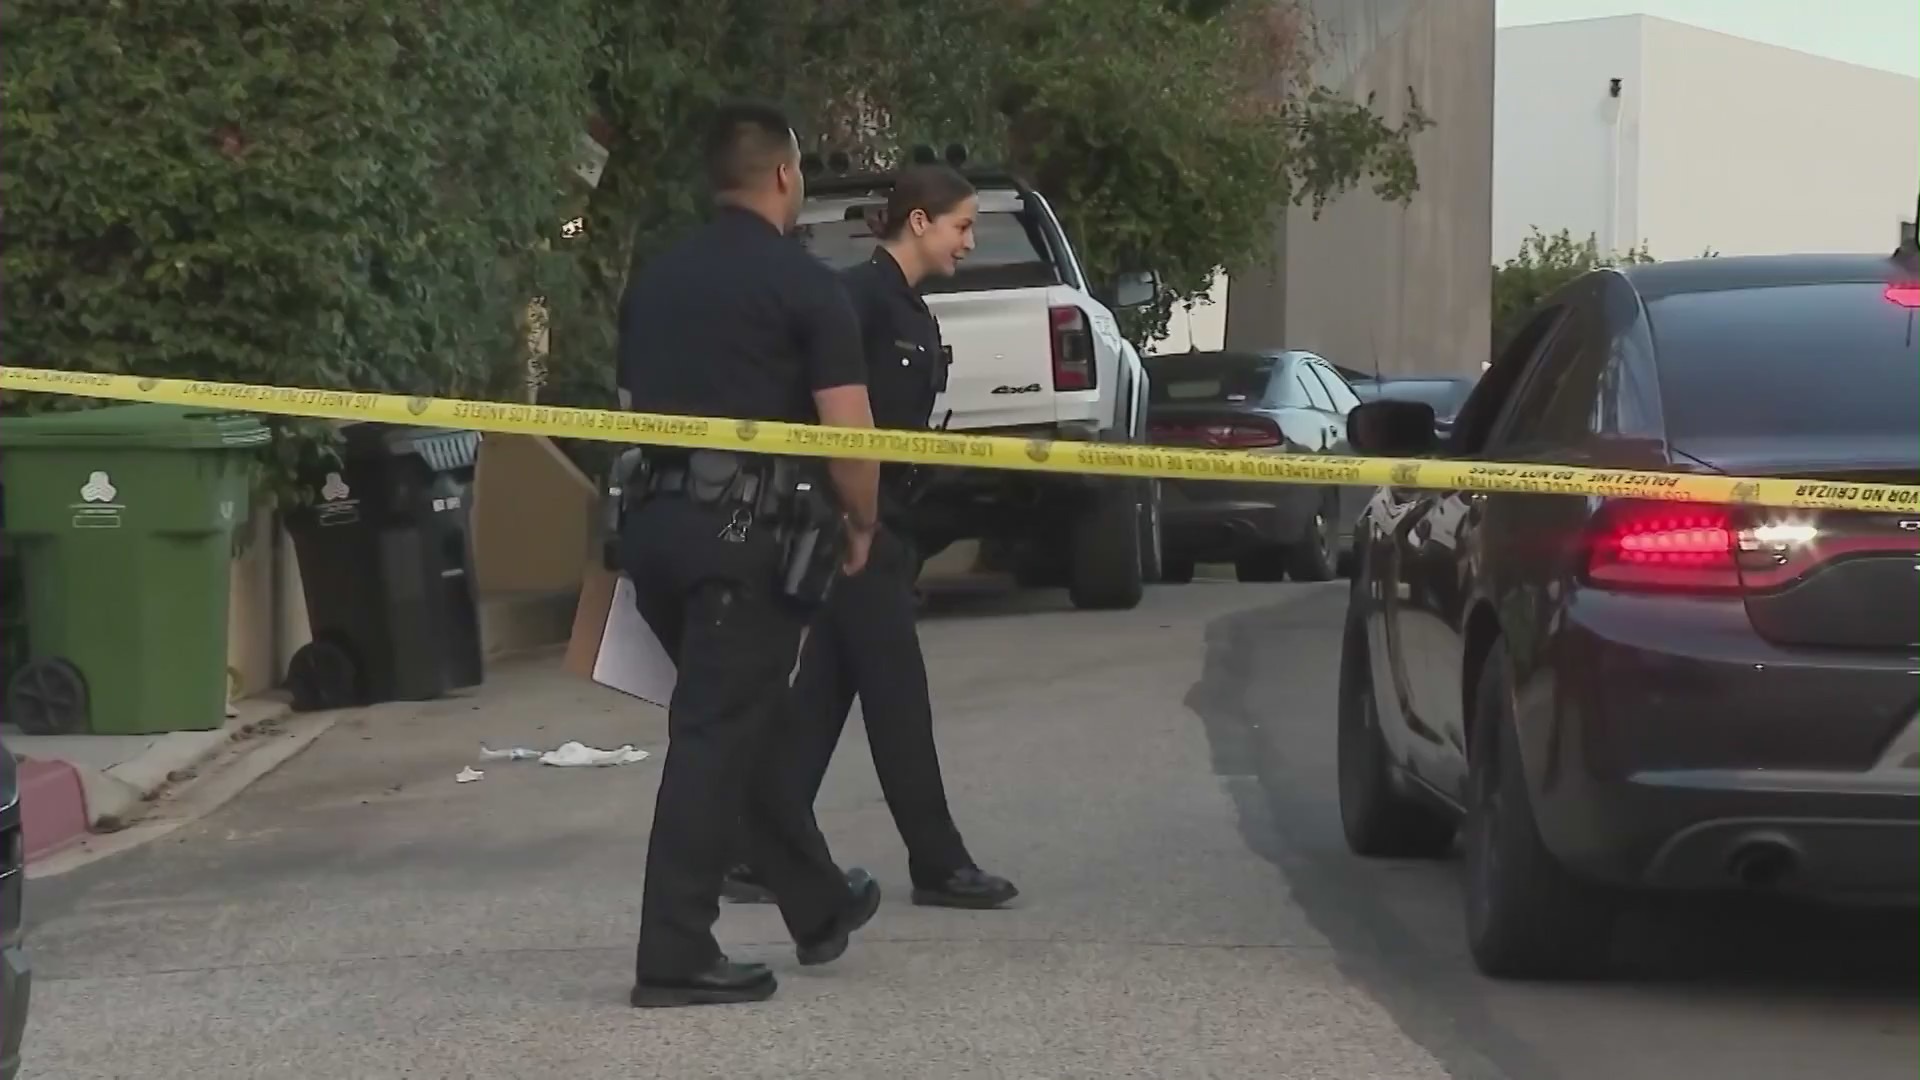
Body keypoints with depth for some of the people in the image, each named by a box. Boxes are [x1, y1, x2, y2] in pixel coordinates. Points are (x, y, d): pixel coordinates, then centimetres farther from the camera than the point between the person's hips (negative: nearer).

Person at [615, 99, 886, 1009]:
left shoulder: (656, 279, 15)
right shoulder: (804, 285, -5)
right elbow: (848, 432, -9)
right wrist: (861, 525, 6)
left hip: (655, 519, 7)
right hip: (743, 530, -7)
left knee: (744, 719, 18)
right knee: (717, 736, -4)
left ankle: (819, 906, 32)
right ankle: (675, 956, -5)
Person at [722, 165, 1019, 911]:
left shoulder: (916, 317, 17)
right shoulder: (861, 296, -14)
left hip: (884, 521, 10)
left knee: (822, 695, 10)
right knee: (897, 695, -5)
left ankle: (761, 856, 13)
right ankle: (938, 865, 1)